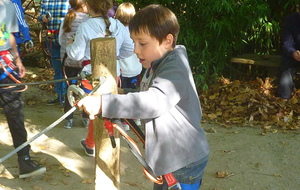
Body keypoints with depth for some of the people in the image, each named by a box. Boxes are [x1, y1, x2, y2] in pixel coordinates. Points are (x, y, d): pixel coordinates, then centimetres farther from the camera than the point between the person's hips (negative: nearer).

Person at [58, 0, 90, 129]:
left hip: (68, 60, 4)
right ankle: (86, 118, 19)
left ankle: (69, 119, 18)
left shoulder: (66, 20, 0)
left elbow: (60, 41, 6)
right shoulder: (88, 20, -14)